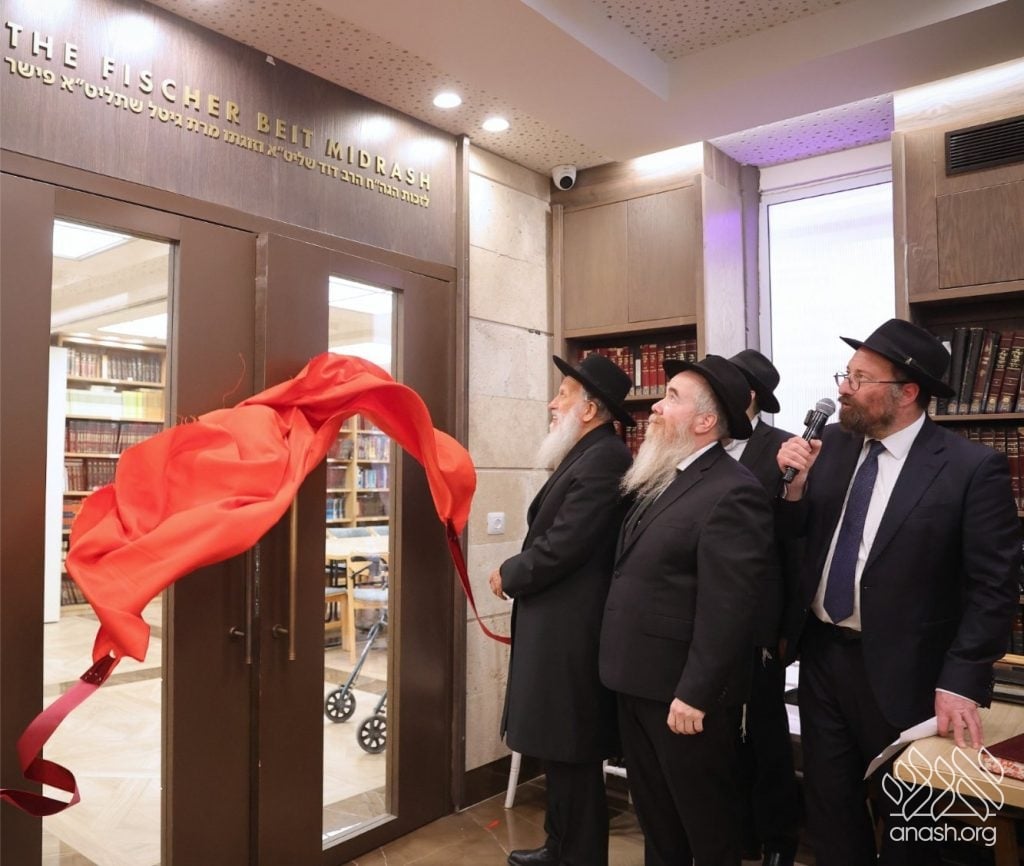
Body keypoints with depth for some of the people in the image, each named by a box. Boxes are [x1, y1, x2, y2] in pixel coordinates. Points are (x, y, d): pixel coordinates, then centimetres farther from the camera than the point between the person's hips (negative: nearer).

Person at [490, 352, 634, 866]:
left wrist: (508, 575, -8)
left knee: (573, 757, 5)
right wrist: (519, 575, 0)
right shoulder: (587, 456, 12)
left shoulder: (604, 459, -19)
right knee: (560, 752, 20)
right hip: (558, 629, 10)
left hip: (571, 634, -10)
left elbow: (561, 546, -23)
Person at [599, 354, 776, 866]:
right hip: (637, 683, 9)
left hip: (681, 691, -8)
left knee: (705, 821, 13)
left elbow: (728, 608, -23)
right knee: (654, 814, 24)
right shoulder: (661, 481, 10)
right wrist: (624, 672, 14)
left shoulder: (733, 491, -20)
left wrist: (695, 695, -22)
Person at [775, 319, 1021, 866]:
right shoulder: (834, 444, 0)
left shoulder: (972, 468, -16)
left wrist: (961, 682, -16)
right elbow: (798, 536, 7)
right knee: (828, 805, 21)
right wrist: (795, 484, -12)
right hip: (820, 653, 5)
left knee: (905, 820, 19)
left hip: (899, 670, -5)